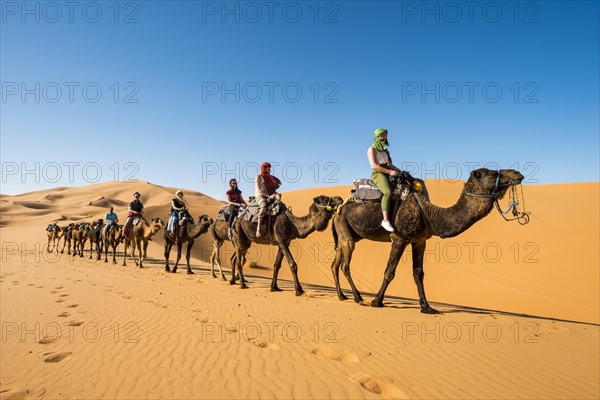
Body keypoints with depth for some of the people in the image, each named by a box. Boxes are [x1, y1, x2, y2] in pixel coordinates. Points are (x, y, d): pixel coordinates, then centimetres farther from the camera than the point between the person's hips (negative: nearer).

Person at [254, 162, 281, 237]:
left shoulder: (269, 178, 20)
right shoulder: (259, 177, -1)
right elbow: (259, 190, -11)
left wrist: (274, 192, 2)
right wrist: (269, 196, -19)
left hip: (268, 197, 8)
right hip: (260, 196, -8)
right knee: (264, 206, -38)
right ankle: (258, 229, -43)